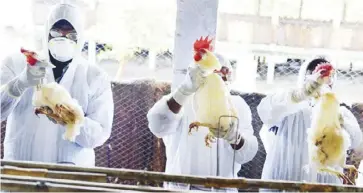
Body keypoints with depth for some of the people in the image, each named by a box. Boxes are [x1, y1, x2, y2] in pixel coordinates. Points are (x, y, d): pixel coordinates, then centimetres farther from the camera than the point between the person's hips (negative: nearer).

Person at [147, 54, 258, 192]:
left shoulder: (238, 105, 3)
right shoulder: (182, 102, -7)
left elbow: (246, 154, -9)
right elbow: (157, 126, -29)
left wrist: (233, 135, -30)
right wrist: (186, 90, -43)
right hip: (182, 188, -3)